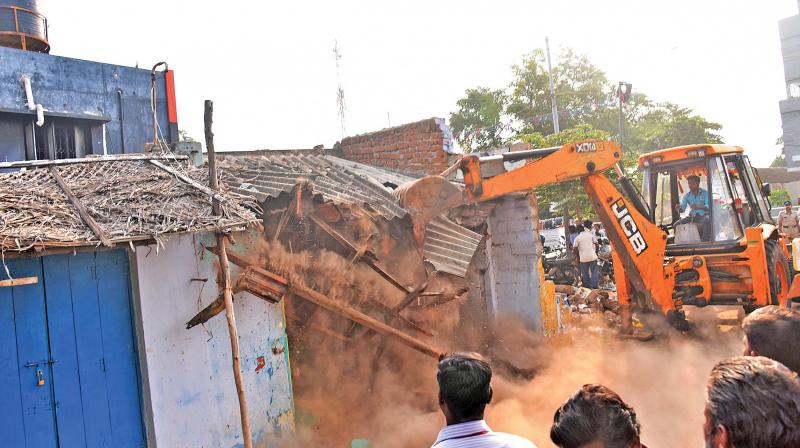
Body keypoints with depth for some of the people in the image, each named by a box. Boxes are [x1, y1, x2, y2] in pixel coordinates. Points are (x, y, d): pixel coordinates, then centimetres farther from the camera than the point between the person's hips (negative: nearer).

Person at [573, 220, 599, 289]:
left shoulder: (578, 237, 2)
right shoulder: (591, 235, 0)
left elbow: (575, 248, -2)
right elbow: (596, 244, -2)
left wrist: (578, 256, 10)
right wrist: (596, 252, 14)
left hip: (583, 258, 1)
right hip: (592, 256, -1)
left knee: (585, 273, 10)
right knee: (594, 272, 5)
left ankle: (587, 286, 14)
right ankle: (594, 286, -1)